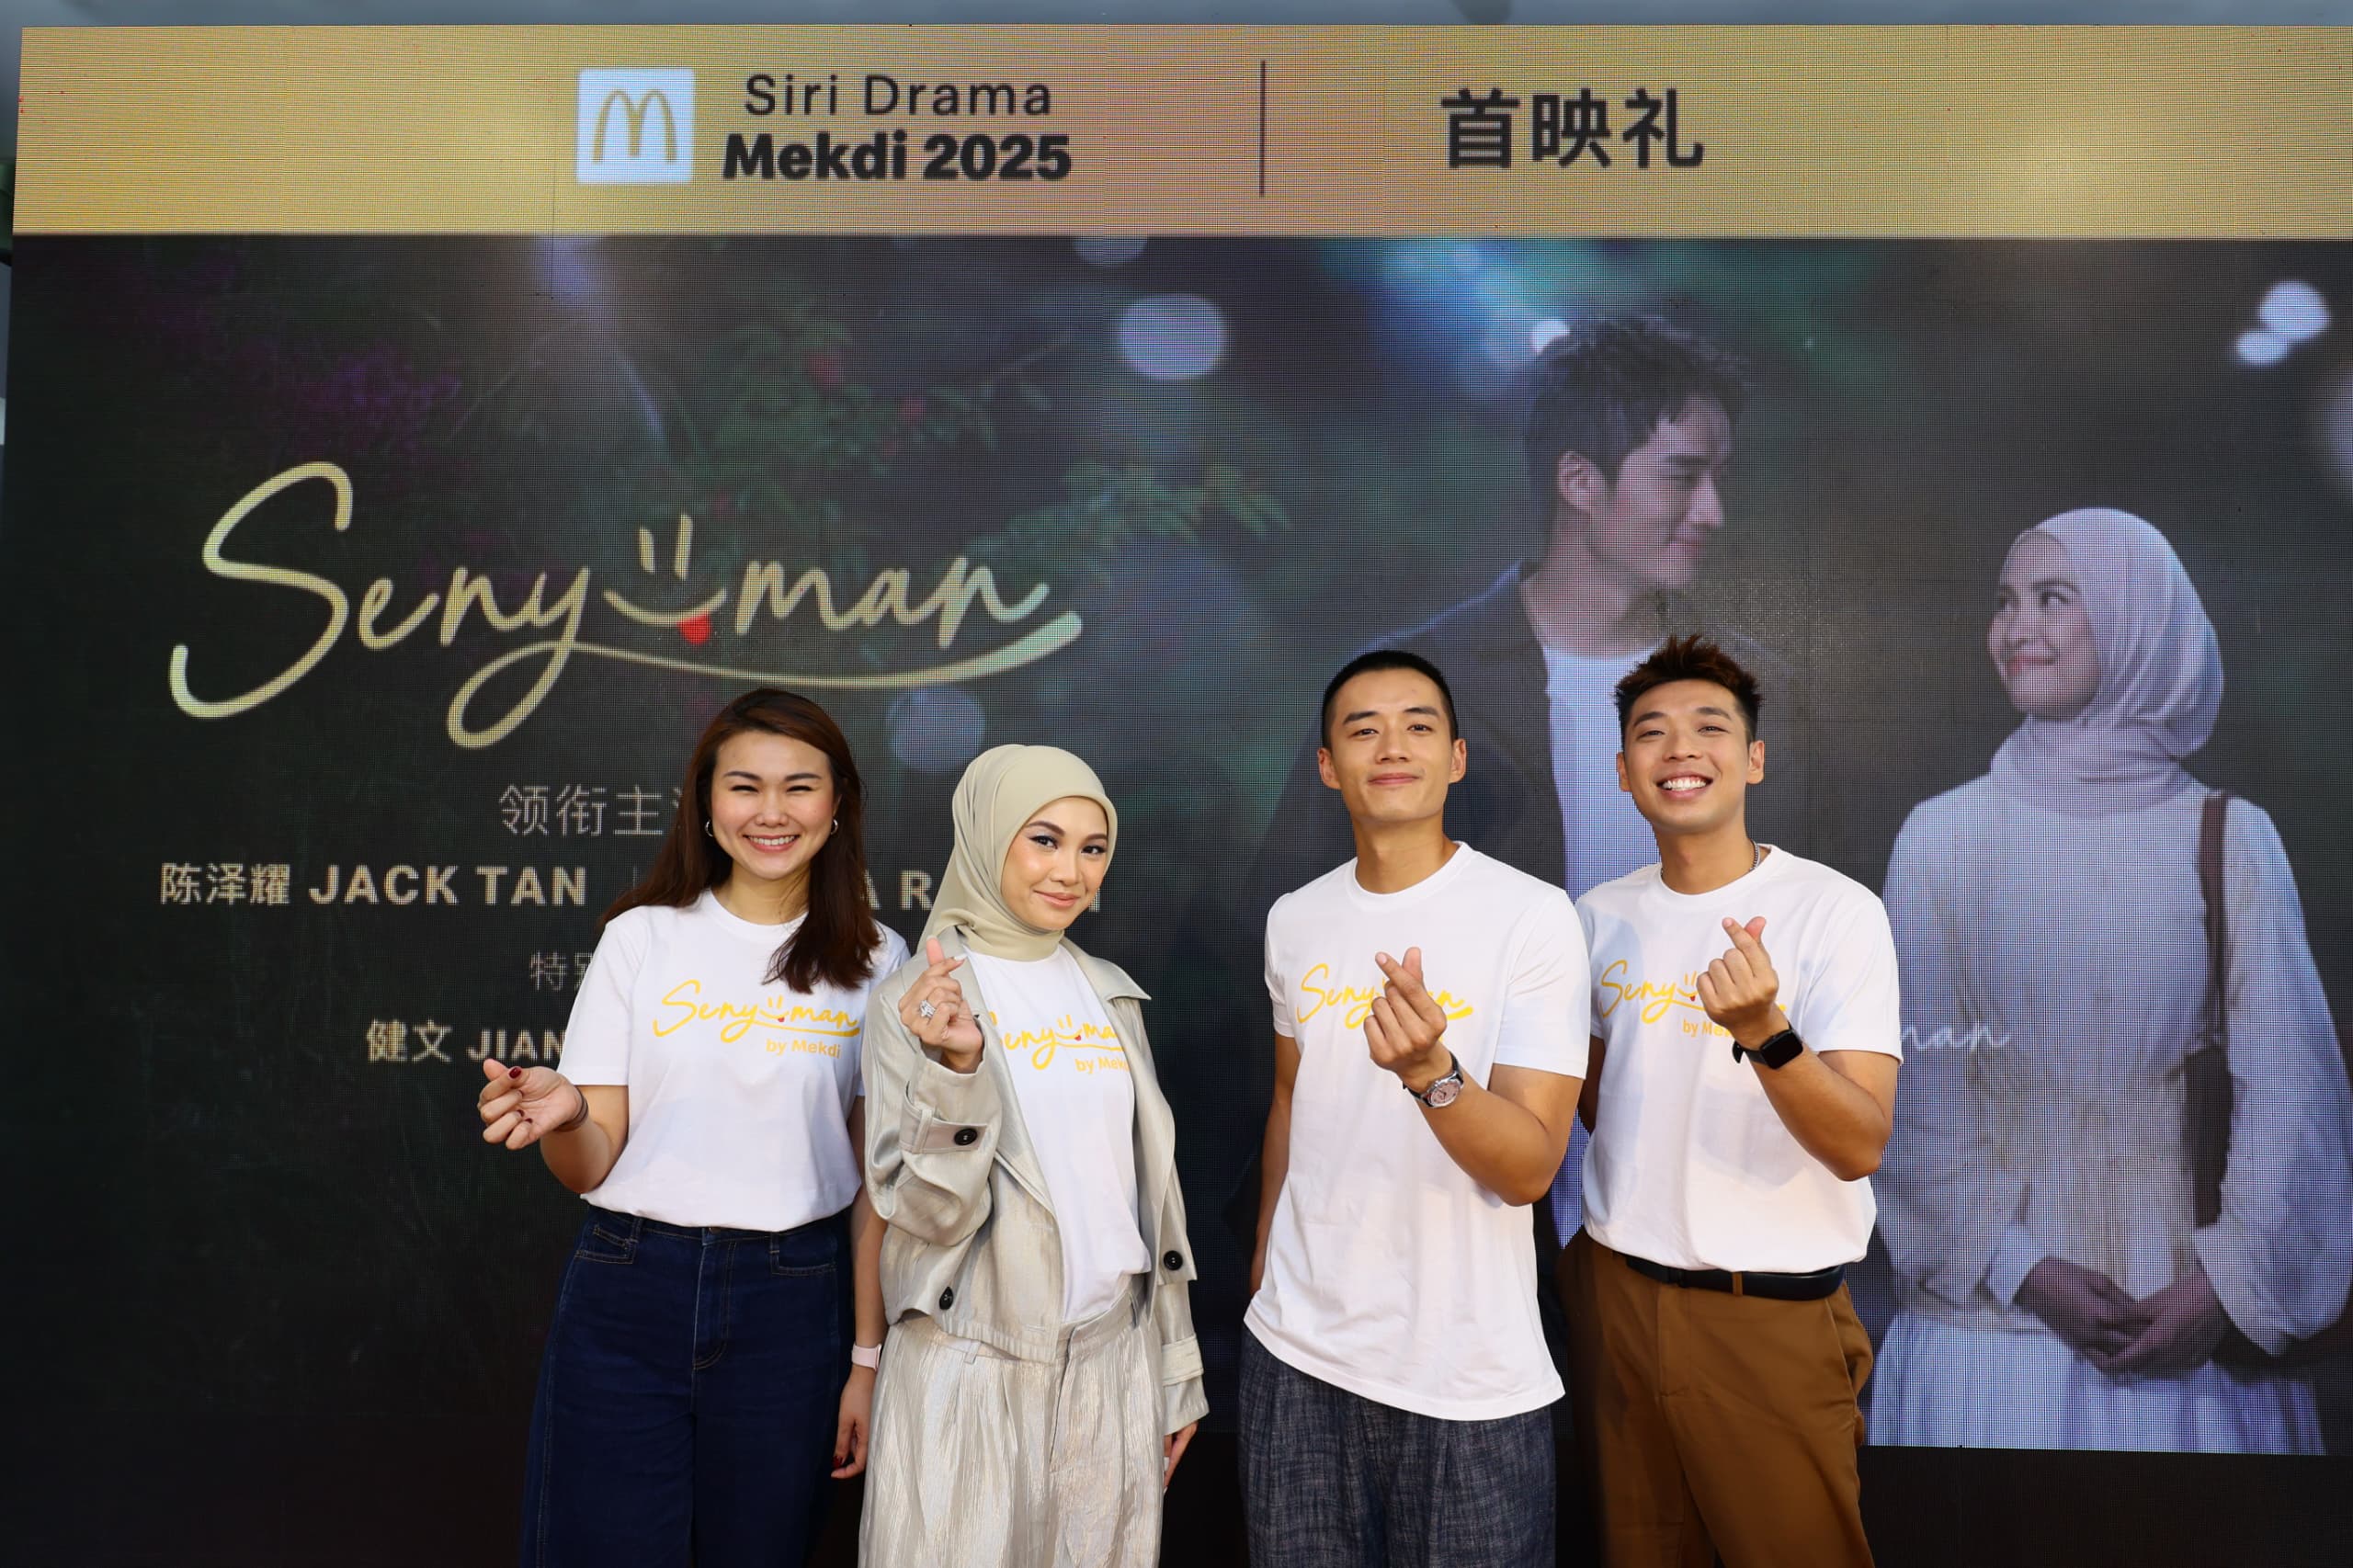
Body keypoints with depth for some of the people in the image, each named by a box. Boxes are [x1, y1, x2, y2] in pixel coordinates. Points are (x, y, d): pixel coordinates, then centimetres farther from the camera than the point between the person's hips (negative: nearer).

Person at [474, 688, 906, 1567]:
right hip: (627, 1292, 0)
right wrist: (563, 1114, -22)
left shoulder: (874, 964, 1)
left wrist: (869, 1357, 3)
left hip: (789, 1304, 0)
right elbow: (591, 1166, 0)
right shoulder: (642, 938, 0)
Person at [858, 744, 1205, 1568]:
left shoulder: (1110, 992, 6)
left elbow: (1148, 1187, 11)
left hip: (1114, 1359, 4)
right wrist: (956, 1065, -29)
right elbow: (930, 1213, -13)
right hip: (972, 1374, -4)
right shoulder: (915, 997, -8)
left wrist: (1175, 1366, 14)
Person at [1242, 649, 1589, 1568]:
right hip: (1298, 1350, 4)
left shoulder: (1534, 918, -12)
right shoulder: (1294, 921, 2)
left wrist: (1428, 1070, -34)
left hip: (1470, 1378, -4)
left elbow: (1530, 1170, -17)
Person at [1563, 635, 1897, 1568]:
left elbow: (1860, 1148, -22)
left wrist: (1765, 1031, -37)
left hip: (1772, 1315, -4)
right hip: (1616, 1287, 5)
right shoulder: (1601, 916, 3)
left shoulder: (1836, 911, -12)